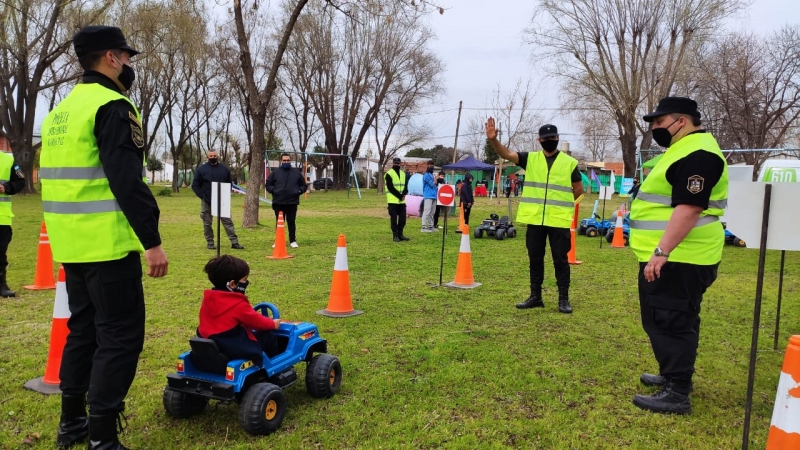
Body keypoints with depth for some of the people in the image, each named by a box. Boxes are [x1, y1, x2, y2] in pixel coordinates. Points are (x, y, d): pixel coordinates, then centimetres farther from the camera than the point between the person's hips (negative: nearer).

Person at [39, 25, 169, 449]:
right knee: (120, 335, -2)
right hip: (106, 243, -9)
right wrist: (152, 240, -20)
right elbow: (127, 181, -21)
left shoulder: (60, 111, 17)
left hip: (71, 243, 10)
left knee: (83, 326, 19)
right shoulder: (112, 106, -13)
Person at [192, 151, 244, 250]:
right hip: (206, 201, -1)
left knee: (228, 221, -1)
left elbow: (229, 183, 14)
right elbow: (195, 185, 2)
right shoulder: (201, 169, 0)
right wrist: (202, 197, -9)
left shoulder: (224, 169, 6)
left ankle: (234, 242, -1)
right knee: (207, 223, 4)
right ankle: (210, 242, 16)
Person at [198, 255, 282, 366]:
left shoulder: (208, 298, 2)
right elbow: (255, 320, -6)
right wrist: (272, 324, 13)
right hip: (235, 348, -8)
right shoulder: (238, 304, -20)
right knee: (269, 337, 8)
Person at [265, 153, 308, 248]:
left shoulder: (297, 173, 9)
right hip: (278, 202, 0)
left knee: (291, 222, 5)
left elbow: (304, 185, 14)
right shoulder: (275, 173, 6)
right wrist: (273, 190, -7)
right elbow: (268, 185, 9)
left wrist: (299, 191, -3)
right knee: (279, 222, 6)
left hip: (292, 202, 0)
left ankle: (293, 241, 13)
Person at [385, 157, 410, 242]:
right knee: (394, 219, -2)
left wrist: (403, 195, -9)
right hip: (393, 201, -6)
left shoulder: (403, 174, 15)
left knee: (403, 218, 6)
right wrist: (399, 196, -15)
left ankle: (400, 234, 17)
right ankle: (395, 235, 5)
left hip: (402, 201, 6)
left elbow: (406, 186, 10)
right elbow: (390, 188, -12)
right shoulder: (389, 174, -5)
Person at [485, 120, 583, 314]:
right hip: (535, 219, 2)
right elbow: (507, 154, -7)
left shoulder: (570, 162, 3)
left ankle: (564, 299, 12)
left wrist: (560, 202, 4)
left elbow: (578, 189, 10)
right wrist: (493, 139, -24)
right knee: (535, 259, 10)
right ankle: (535, 297, 21)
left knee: (560, 260, 3)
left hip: (559, 220, -2)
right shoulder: (530, 159, 6)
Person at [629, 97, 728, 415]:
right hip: (673, 256, 11)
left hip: (679, 258, -11)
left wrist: (661, 251, -29)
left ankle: (677, 394, 0)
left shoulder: (698, 154, -17)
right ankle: (674, 375, 32)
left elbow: (689, 208, -26)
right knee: (666, 320, 19)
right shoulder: (685, 149, 19)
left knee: (670, 322, -7)